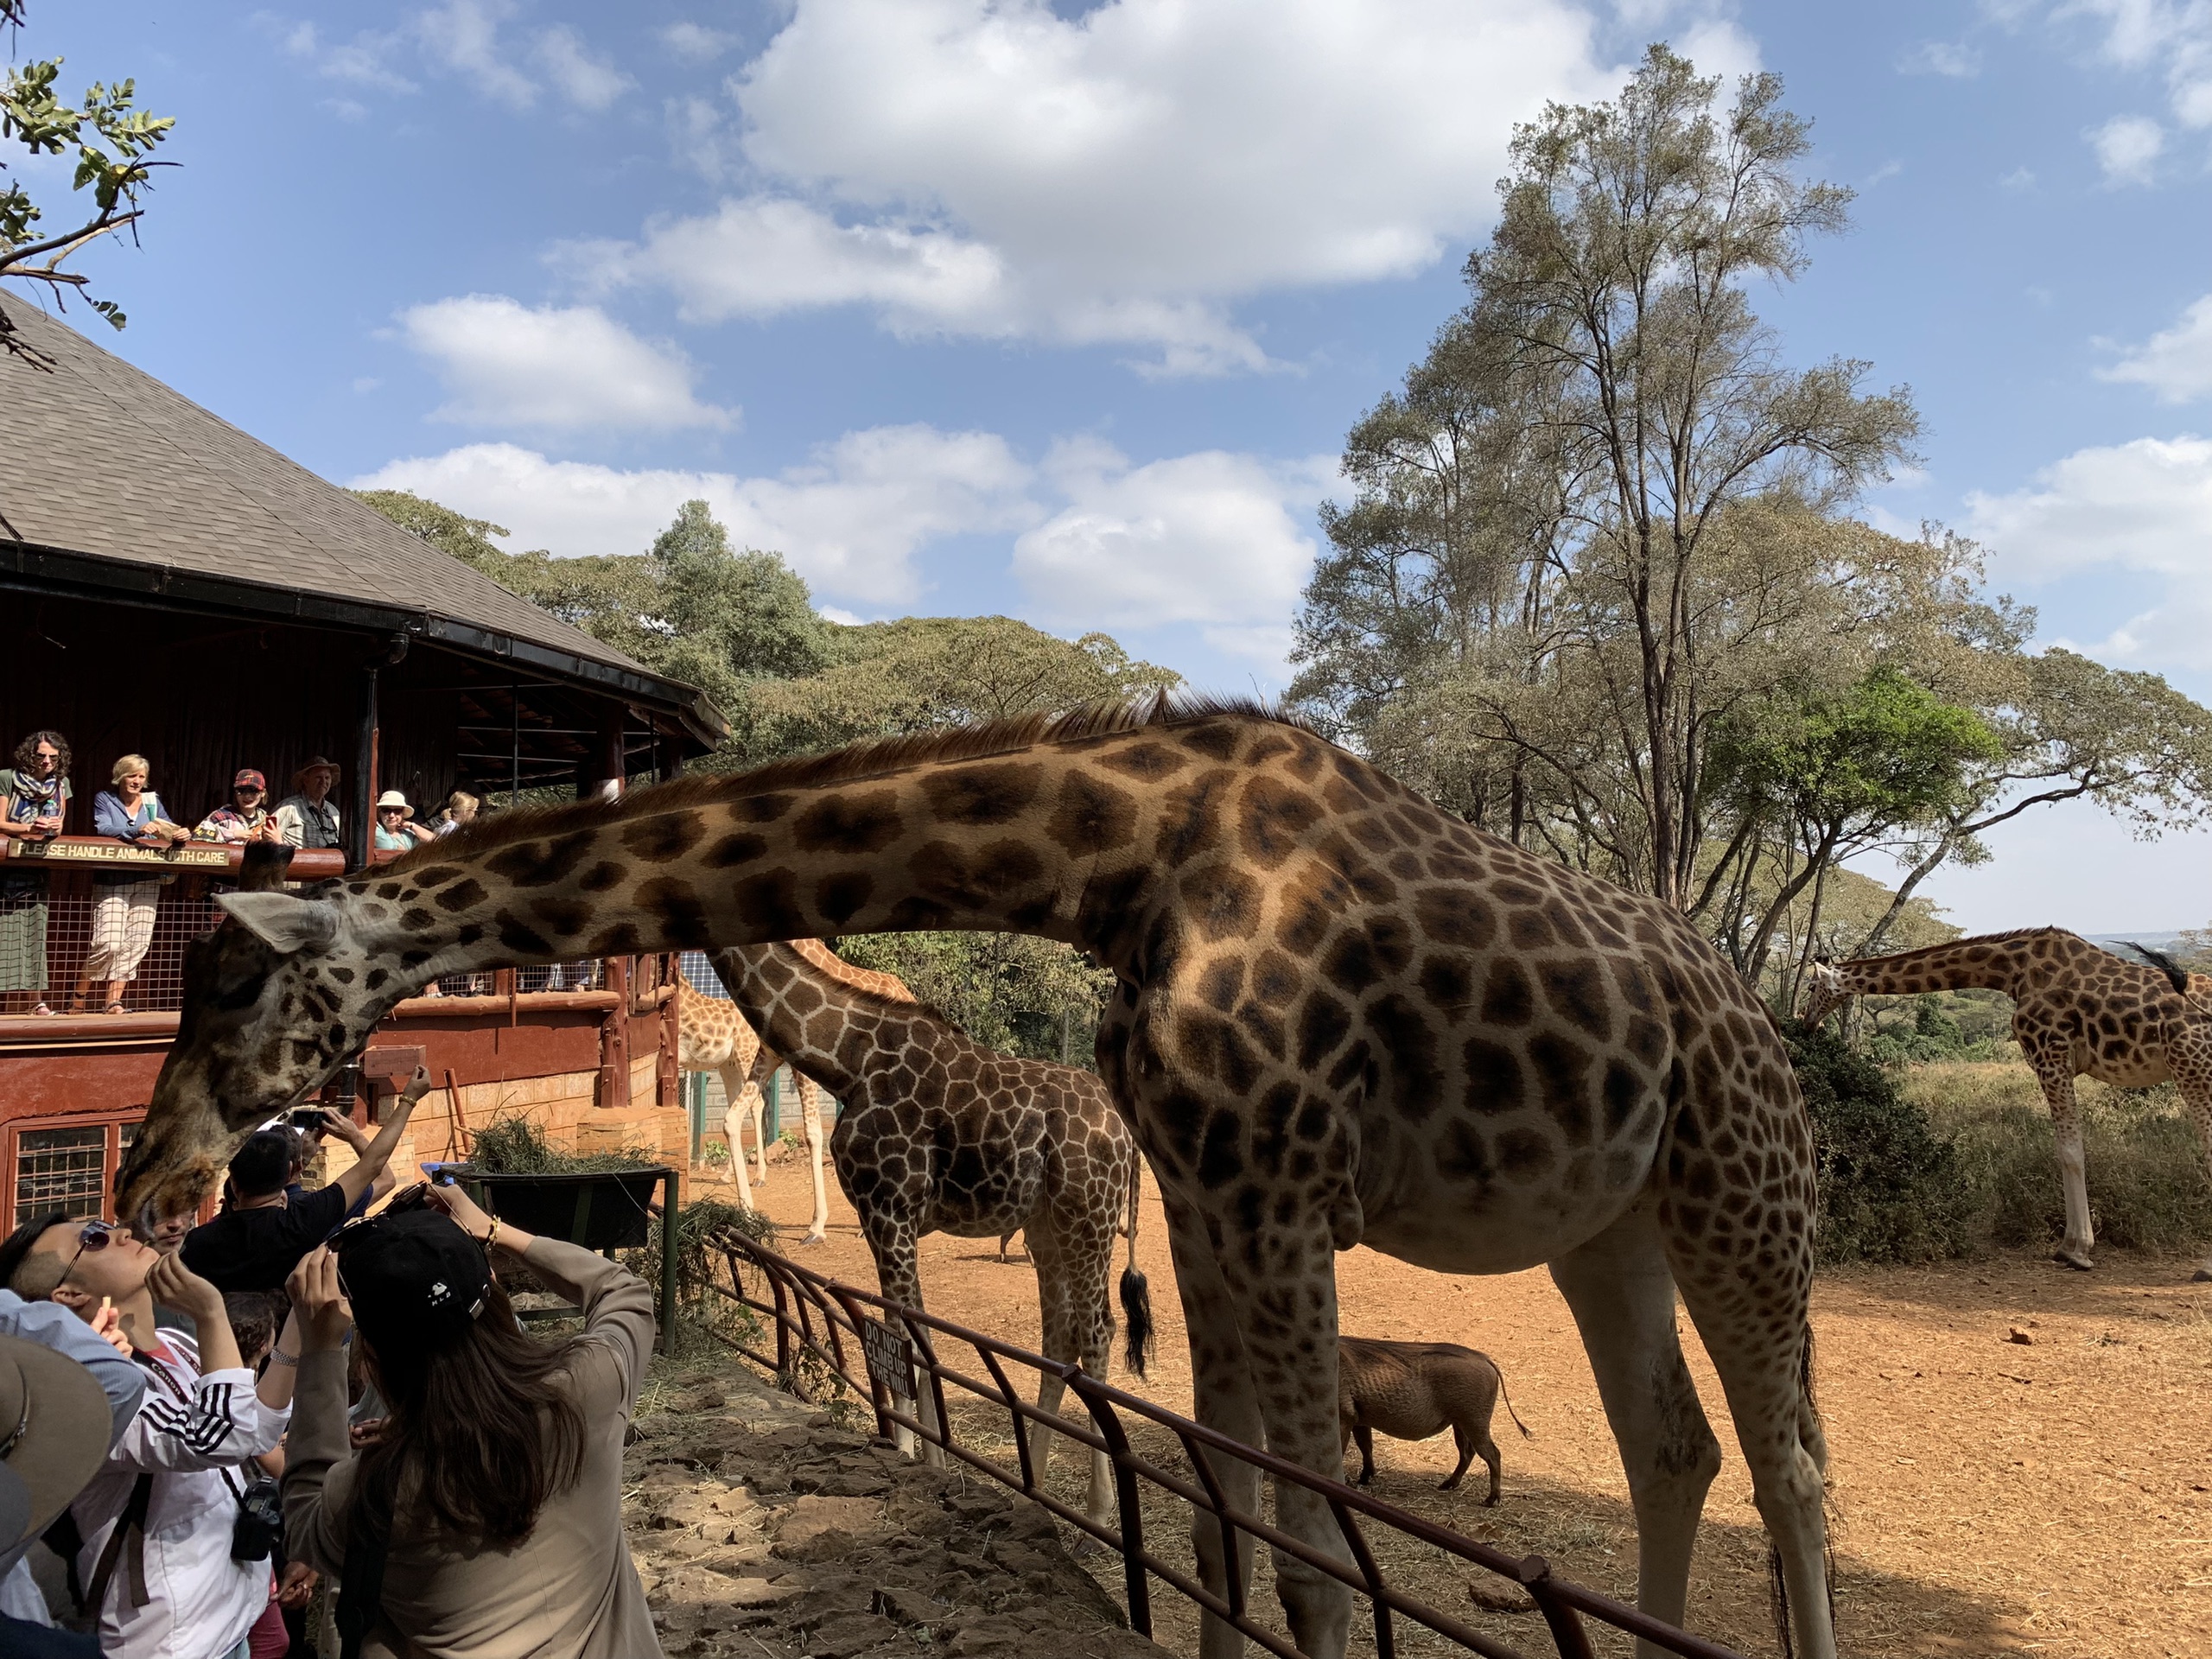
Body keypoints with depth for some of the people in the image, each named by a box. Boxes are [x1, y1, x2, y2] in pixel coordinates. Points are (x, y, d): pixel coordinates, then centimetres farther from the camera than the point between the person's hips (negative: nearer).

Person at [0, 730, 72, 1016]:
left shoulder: (61, 783, 6)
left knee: (36, 932, 0)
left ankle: (38, 1001, 0)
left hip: (38, 869, 3)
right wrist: (29, 828, -24)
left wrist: (55, 827, -11)